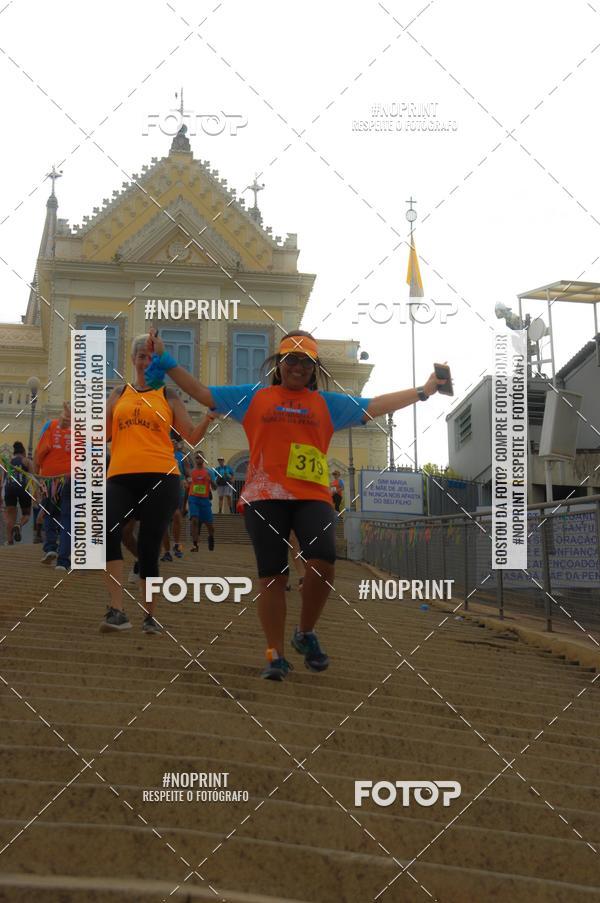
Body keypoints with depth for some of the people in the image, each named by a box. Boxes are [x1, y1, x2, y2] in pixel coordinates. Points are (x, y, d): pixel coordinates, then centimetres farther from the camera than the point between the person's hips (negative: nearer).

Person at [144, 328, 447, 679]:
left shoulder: (328, 403, 16)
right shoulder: (253, 397, 14)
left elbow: (374, 406, 13)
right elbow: (202, 392, 14)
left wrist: (422, 391, 7)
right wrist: (165, 361, 8)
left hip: (313, 496, 0)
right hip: (266, 496, 0)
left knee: (323, 563, -19)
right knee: (273, 576, -1)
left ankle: (306, 634, 6)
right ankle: (276, 655, 9)